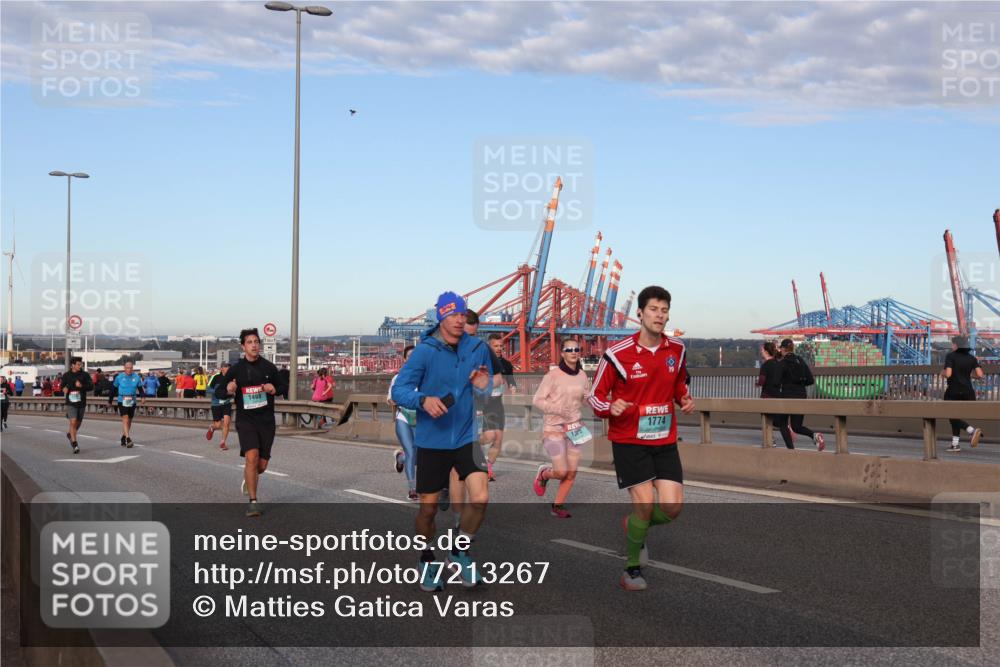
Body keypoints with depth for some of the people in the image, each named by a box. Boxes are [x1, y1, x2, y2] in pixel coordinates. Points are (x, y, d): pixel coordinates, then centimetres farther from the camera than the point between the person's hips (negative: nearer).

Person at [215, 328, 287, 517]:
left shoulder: (269, 367, 3)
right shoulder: (236, 369, -1)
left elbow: (283, 387, 15)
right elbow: (219, 391, 3)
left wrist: (274, 389, -8)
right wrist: (228, 391, -19)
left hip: (266, 421, 2)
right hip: (245, 420, -2)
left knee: (262, 465, 6)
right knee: (251, 457, -21)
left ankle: (248, 478, 43)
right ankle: (253, 502, -12)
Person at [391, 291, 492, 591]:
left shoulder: (478, 349, 0)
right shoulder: (425, 351, -11)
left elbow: (487, 392, 14)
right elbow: (398, 390, -13)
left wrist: (482, 386, -10)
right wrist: (423, 399, -32)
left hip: (465, 439, 2)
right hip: (431, 441, -2)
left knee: (480, 497, -14)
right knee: (428, 508, 7)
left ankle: (460, 553, 12)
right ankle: (428, 561, 33)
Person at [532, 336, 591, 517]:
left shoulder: (582, 375, 3)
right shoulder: (553, 375, -13)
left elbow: (587, 398, 17)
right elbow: (537, 400, -10)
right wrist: (557, 409, -22)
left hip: (574, 427, 5)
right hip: (554, 428, -5)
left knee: (571, 473, 4)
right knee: (561, 472, -10)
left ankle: (558, 506, 21)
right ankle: (543, 473, 24)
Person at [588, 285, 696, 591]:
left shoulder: (676, 349, 2)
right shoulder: (617, 354, -13)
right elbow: (595, 396, -4)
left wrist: (685, 399, 1)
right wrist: (610, 408, -25)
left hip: (665, 441, 5)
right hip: (629, 440, -4)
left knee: (673, 506, -5)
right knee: (645, 503, -12)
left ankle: (635, 528, 29)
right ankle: (632, 568, 11)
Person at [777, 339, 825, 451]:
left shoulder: (783, 363, -10)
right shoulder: (801, 361, 7)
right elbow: (810, 380, 5)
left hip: (787, 396, -5)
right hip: (801, 396, 5)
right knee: (796, 426, 12)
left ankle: (791, 449, 7)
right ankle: (814, 435, -16)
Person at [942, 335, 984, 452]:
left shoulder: (950, 356, -8)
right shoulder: (972, 358, 5)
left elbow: (948, 374, -18)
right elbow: (980, 375, -4)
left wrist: (942, 373, 5)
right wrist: (970, 374, 16)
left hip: (953, 392, -5)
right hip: (968, 392, 5)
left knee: (953, 418, 2)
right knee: (955, 416, 17)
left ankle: (972, 430, -22)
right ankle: (955, 445, 14)